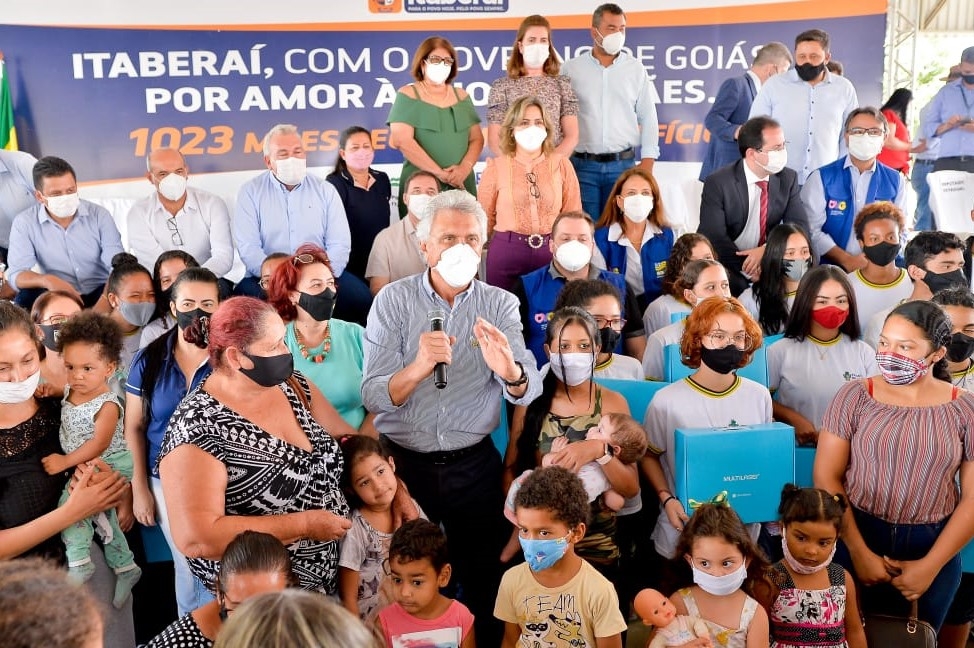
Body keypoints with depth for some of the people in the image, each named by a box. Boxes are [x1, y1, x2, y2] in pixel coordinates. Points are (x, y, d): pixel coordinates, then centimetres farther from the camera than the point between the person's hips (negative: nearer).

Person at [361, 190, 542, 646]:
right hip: (404, 462, -1)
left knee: (483, 579, 14)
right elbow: (374, 398, -15)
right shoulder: (393, 300, -7)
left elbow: (527, 393, -14)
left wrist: (509, 369, -37)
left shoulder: (500, 305, -3)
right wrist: (419, 367, -35)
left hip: (474, 465, 1)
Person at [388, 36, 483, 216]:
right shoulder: (408, 95, 1)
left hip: (462, 183, 4)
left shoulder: (461, 96, 13)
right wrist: (440, 173, -14)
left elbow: (477, 138, 10)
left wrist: (465, 168, -10)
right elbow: (402, 140, -10)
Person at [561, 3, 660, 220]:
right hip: (582, 165, -1)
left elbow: (648, 118, 6)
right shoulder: (570, 69, 2)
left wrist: (647, 165, -1)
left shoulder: (636, 68, 6)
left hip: (623, 164, 1)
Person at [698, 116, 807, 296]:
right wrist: (749, 268, -29)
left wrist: (767, 250, -22)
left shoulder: (788, 179, 2)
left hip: (768, 262, 5)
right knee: (736, 285, -35)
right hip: (730, 266, -5)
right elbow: (715, 238, -17)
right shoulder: (717, 183, -12)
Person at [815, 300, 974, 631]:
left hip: (934, 547, 1)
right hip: (857, 538, -1)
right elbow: (826, 477, -7)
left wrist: (931, 566, -9)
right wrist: (860, 552, -11)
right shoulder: (855, 395, -5)